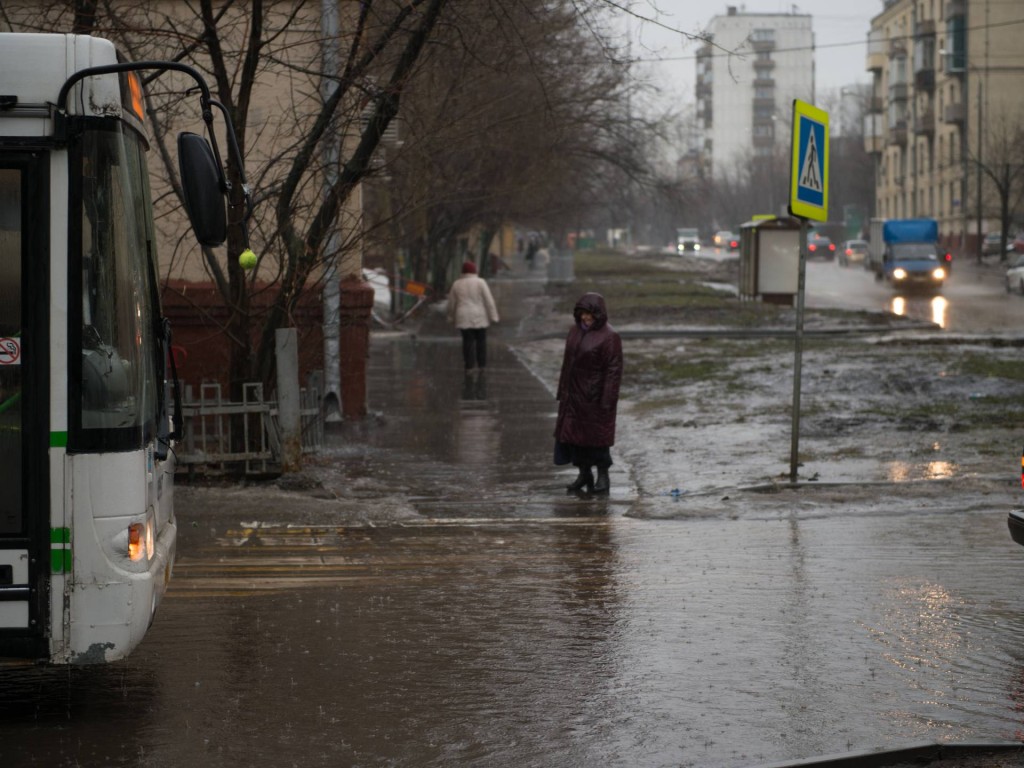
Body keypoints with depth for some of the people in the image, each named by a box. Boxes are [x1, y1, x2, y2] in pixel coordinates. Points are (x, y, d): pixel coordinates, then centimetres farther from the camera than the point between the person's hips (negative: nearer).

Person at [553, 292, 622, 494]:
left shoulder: (609, 337, -14)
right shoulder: (576, 331, 7)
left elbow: (613, 370, -16)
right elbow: (568, 362, 13)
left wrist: (607, 400, -19)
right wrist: (562, 390, 11)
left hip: (595, 395, -7)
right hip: (574, 393, 7)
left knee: (597, 434, 1)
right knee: (573, 432, 8)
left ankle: (603, 476, 15)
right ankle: (584, 473, 21)